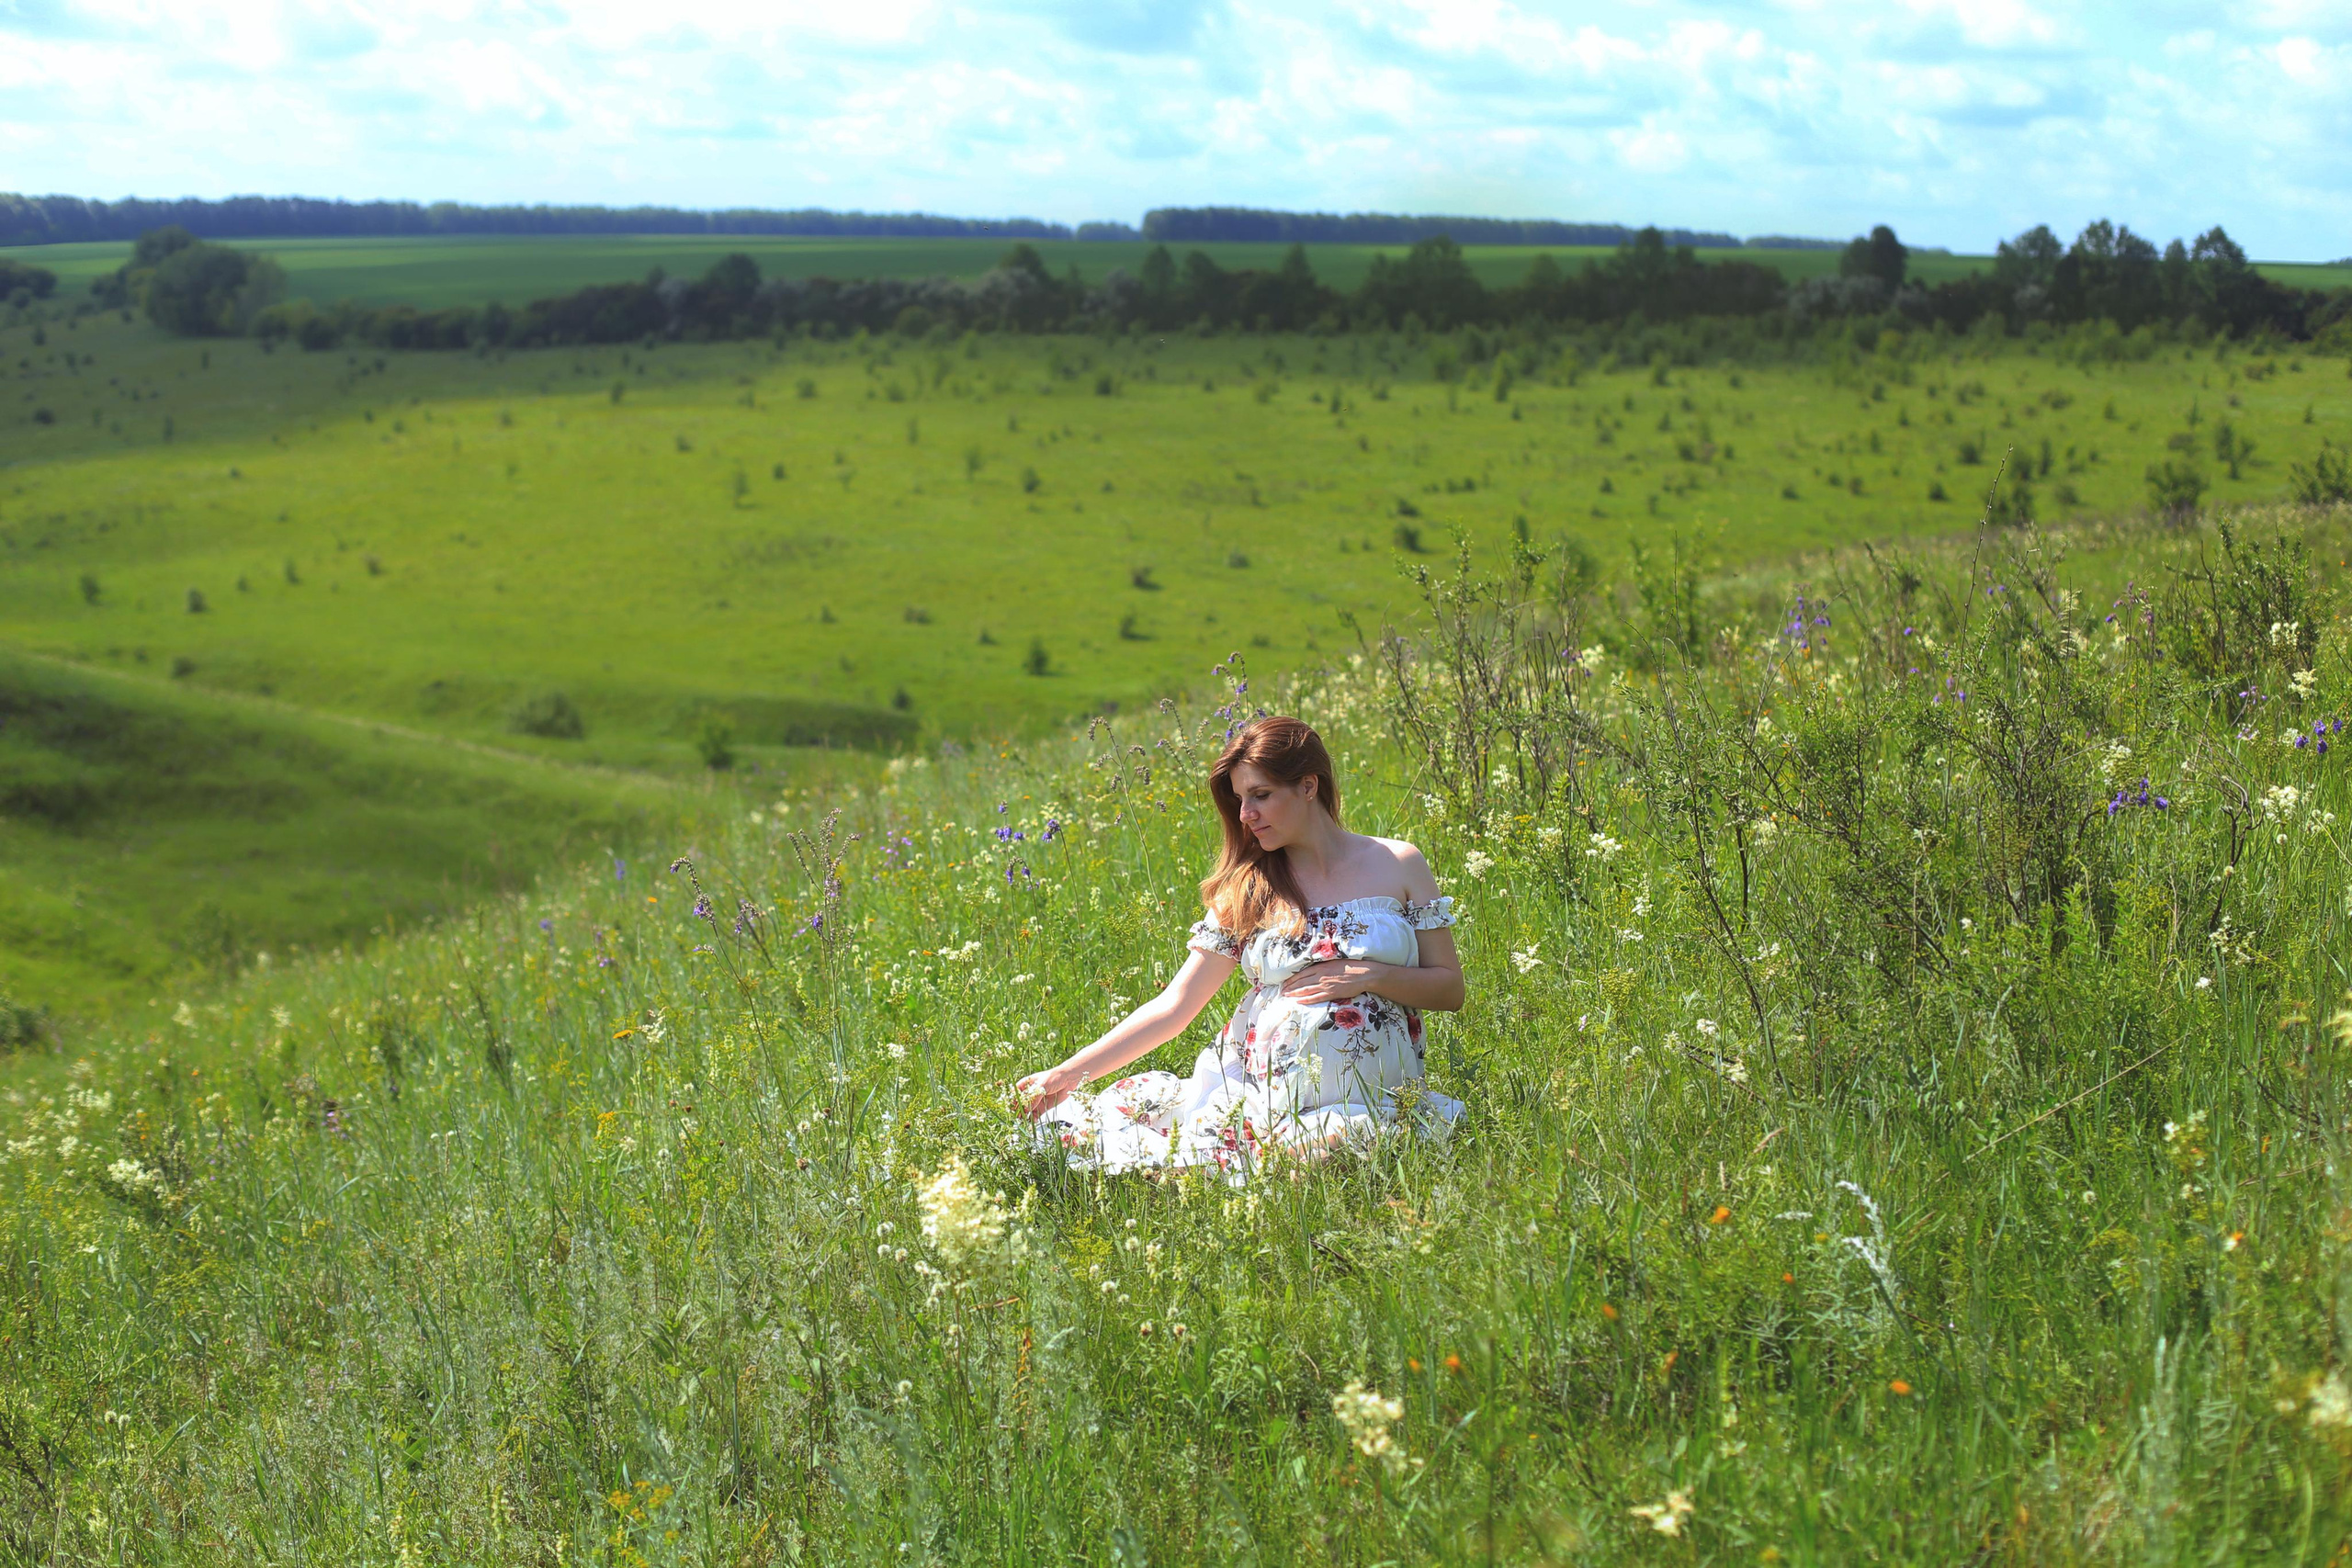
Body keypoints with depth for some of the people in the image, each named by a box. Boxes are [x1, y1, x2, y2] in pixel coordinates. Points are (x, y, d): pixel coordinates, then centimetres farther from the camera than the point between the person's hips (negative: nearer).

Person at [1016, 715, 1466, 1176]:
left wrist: (1368, 975, -11)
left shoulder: (1398, 865, 5)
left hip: (1362, 1102, -1)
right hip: (1255, 1092, 1)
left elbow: (1450, 988, 8)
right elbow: (1174, 1006, 5)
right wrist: (1068, 1074, -4)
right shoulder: (1249, 888, 8)